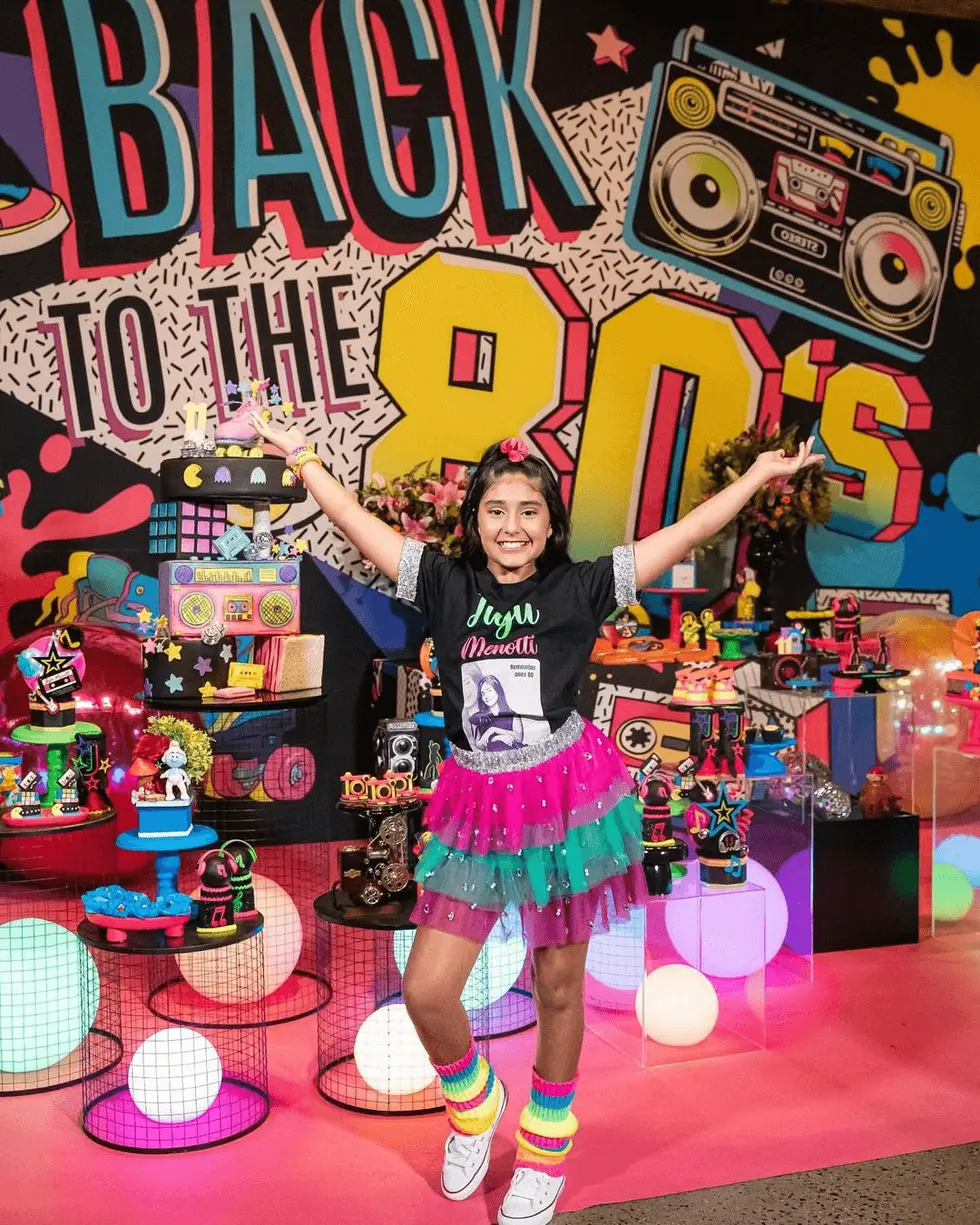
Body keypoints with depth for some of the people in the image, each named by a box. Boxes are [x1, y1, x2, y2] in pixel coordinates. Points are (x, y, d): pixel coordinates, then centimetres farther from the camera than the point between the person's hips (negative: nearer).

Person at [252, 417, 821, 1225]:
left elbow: (685, 535, 0)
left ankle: (546, 1147, 37)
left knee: (558, 986, 12)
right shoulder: (446, 584, 0)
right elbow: (355, 521, 4)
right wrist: (299, 454, 6)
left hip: (564, 795, -1)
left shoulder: (579, 589, -3)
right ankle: (472, 1104, 33)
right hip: (476, 806, 2)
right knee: (426, 992, -1)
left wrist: (761, 473, 1)